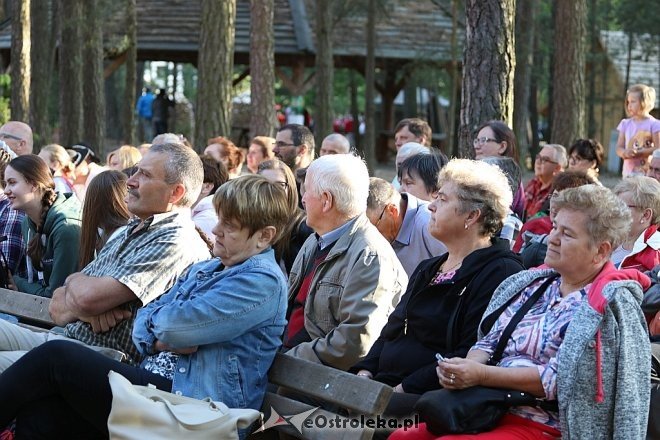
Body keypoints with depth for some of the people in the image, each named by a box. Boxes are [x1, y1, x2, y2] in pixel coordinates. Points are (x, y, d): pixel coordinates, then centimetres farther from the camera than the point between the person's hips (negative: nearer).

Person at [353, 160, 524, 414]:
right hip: (384, 389, 8)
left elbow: (472, 358, -17)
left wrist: (406, 388, -18)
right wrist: (366, 372, 4)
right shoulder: (428, 270, 25)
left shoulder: (500, 273, -7)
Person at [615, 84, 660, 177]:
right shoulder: (626, 124, 8)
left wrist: (637, 152, -20)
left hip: (648, 172, -4)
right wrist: (625, 153, -19)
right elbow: (619, 148, 5)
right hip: (629, 172, 4)